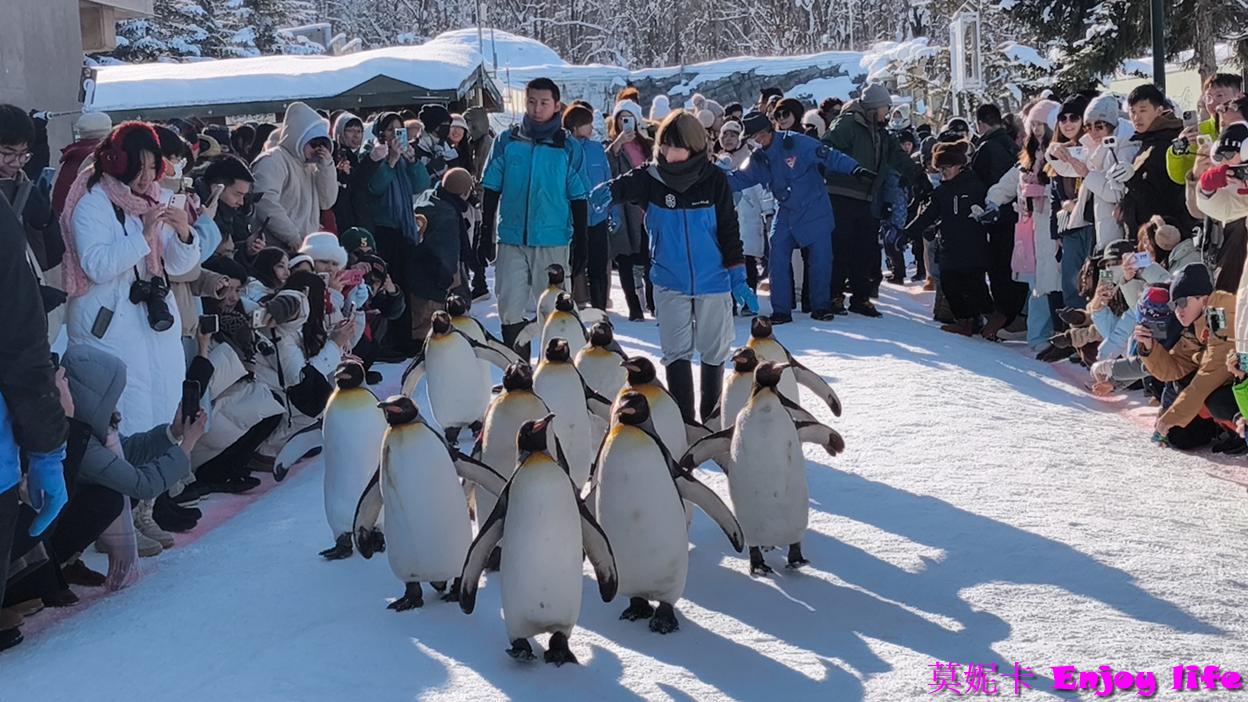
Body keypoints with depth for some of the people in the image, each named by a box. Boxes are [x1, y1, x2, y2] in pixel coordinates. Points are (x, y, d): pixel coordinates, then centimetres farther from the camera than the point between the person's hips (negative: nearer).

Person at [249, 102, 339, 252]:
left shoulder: (309, 165, 19)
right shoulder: (272, 160, -6)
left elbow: (326, 202, 13)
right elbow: (265, 204, -20)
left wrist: (326, 166, 2)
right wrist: (292, 238, -20)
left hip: (309, 248, 8)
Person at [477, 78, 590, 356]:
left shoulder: (569, 147, 1)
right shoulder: (507, 142, 4)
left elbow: (578, 198, 4)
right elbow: (491, 191, 8)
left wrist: (580, 242, 2)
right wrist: (486, 234, 6)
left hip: (554, 242, -1)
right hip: (511, 240, 1)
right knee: (510, 311, 0)